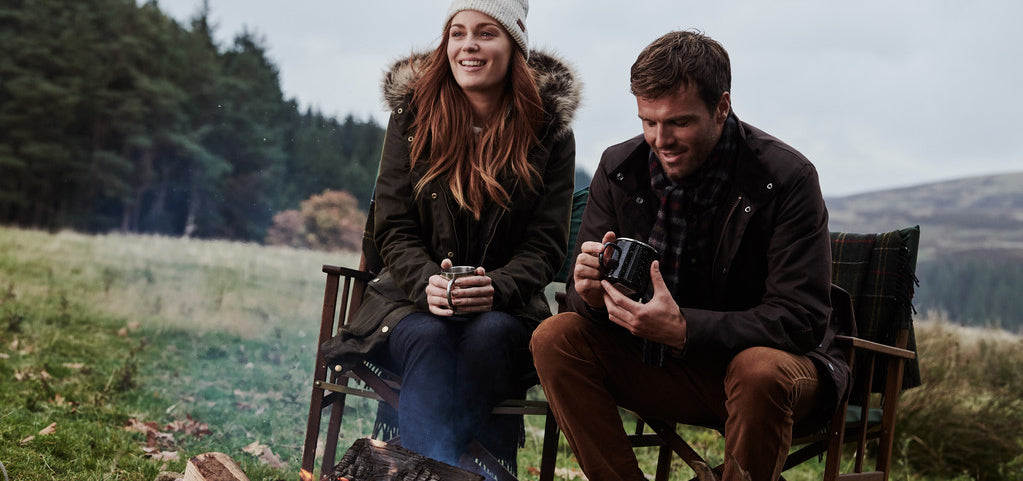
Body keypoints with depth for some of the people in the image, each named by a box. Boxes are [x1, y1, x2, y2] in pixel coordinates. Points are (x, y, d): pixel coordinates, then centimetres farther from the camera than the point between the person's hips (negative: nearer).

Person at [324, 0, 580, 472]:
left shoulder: (550, 132, 1)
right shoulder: (412, 117, 4)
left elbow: (545, 244, -1)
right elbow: (392, 229, 1)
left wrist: (496, 287, -23)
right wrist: (428, 282, -21)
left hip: (505, 311, 0)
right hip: (414, 301, 0)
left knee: (488, 335, -35)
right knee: (428, 340, -34)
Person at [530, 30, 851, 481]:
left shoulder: (787, 178, -17)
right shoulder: (619, 169, -4)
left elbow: (801, 320, -21)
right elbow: (583, 297, 0)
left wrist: (683, 329, -35)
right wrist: (592, 294, -27)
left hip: (774, 362, -4)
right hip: (658, 365, 4)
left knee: (761, 372, -37)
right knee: (554, 338, -16)